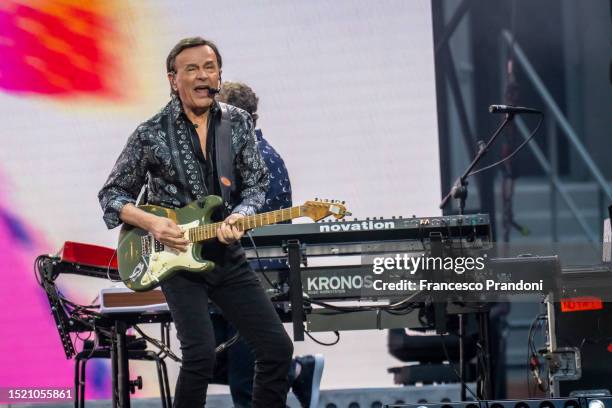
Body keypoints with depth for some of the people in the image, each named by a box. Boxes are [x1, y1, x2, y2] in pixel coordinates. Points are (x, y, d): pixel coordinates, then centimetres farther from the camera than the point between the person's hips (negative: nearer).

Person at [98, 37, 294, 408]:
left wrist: (239, 216, -17)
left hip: (228, 255, 4)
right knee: (201, 354, -20)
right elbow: (112, 195, 2)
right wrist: (151, 223, -15)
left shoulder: (238, 123, 4)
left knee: (278, 348, -1)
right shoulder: (151, 135, -5)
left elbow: (256, 183, 5)